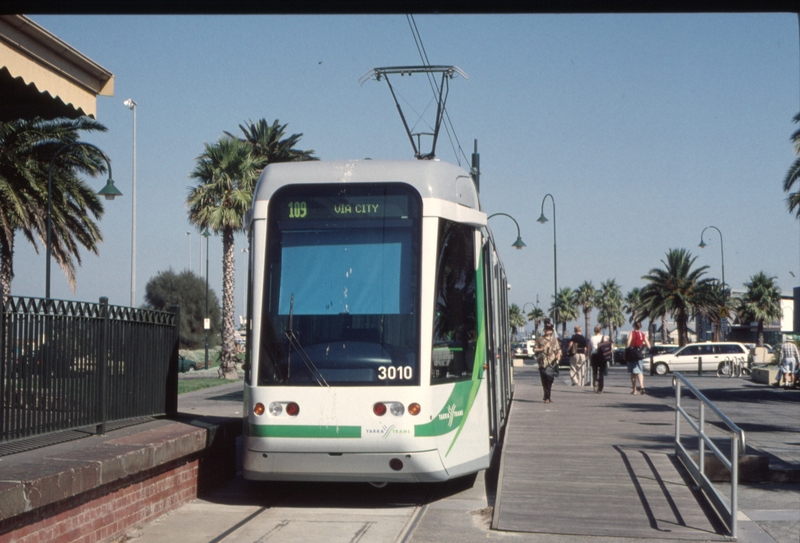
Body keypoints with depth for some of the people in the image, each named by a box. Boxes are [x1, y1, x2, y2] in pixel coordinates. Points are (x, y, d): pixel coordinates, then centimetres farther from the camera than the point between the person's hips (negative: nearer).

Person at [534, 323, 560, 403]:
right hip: (543, 363, -2)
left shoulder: (554, 339, 16)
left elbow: (558, 349, 17)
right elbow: (535, 349, 9)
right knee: (545, 381, -6)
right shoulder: (539, 339, 9)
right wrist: (541, 349, -9)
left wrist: (559, 354, -3)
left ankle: (546, 397, 13)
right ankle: (547, 397, -4)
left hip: (552, 363, 2)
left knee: (550, 380, -1)